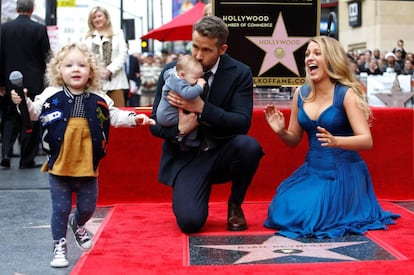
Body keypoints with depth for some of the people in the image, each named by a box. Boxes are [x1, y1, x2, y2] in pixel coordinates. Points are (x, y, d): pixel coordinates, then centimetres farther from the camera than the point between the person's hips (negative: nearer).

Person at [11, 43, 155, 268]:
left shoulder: (99, 99, 2)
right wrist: (23, 103, -14)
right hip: (59, 165, -2)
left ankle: (77, 224, 47)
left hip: (87, 166, 2)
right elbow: (35, 112, 4)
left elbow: (114, 116, 9)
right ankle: (59, 246, 21)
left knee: (87, 207, 13)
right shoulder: (51, 96, -3)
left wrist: (134, 118, -3)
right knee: (61, 208, 3)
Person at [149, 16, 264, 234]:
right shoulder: (171, 72, -3)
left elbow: (242, 123, -16)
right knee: (190, 222, -23)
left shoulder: (240, 73, -6)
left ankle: (235, 204, -3)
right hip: (186, 156, -1)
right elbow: (155, 124, 0)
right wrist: (179, 130, -22)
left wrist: (202, 108, -27)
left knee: (249, 146, -34)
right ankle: (187, 196, 18)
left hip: (223, 153, 1)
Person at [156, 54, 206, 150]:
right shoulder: (179, 83, -29)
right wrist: (200, 86, -35)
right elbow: (188, 94, -47)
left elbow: (166, 72, 28)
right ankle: (189, 142, -2)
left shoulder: (172, 74, 3)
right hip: (168, 117, -10)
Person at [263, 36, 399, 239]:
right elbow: (294, 140, 12)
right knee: (281, 213, -10)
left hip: (343, 173, -5)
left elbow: (367, 141, -18)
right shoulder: (301, 94, 3)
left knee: (312, 217, -19)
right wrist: (281, 131, -11)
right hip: (312, 170, 5)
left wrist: (334, 141, -37)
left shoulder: (346, 93, -12)